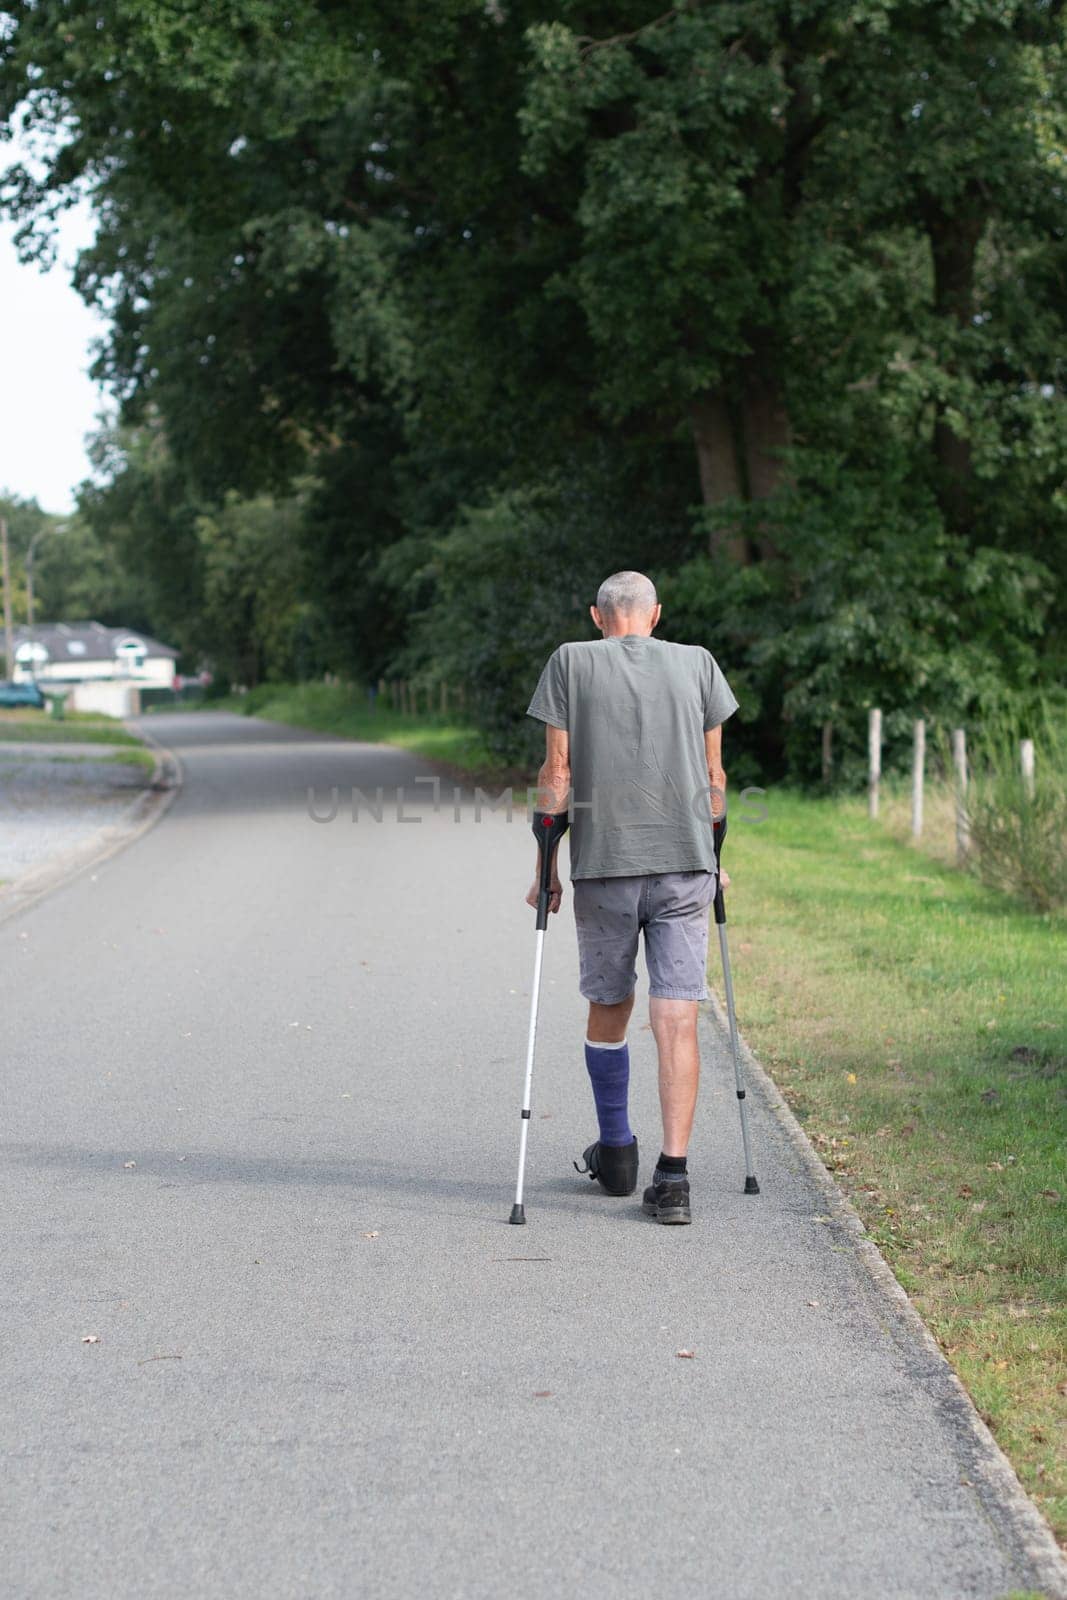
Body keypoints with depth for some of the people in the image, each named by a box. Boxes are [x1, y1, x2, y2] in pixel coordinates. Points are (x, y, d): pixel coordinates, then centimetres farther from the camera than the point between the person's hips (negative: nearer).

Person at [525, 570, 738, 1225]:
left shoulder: (571, 662, 2)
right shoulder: (698, 663, 7)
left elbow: (557, 771, -1)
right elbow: (714, 773, 9)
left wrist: (546, 868, 5)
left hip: (602, 861, 0)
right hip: (685, 863, 0)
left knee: (608, 1007, 17)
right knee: (676, 1019, -2)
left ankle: (616, 1154, 30)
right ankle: (673, 1178, -9)